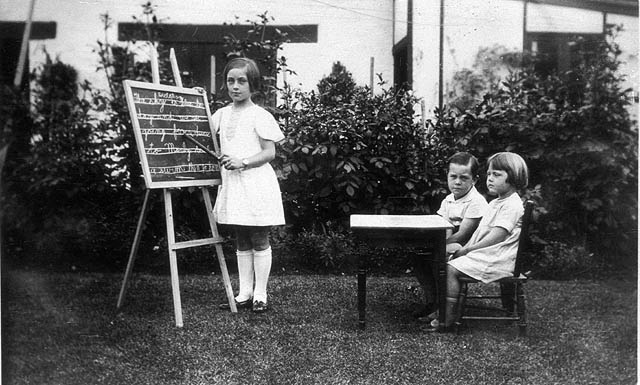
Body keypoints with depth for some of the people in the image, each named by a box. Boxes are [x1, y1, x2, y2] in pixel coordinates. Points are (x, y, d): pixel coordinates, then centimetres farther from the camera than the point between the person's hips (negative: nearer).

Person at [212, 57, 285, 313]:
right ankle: (244, 294, 20)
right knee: (241, 243, 12)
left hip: (256, 185, -6)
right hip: (232, 186, 6)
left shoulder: (259, 116, -7)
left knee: (259, 242, 2)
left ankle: (260, 295, 12)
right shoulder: (222, 114, 11)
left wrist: (242, 162, -22)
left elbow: (269, 152, -10)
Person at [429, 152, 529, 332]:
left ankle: (448, 319, -14)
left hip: (497, 260, -10)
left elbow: (497, 235, -22)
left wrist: (468, 249, -18)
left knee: (451, 269, -19)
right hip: (483, 254, 10)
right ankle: (443, 310, 9)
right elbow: (481, 230, 18)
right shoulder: (495, 203, 20)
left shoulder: (512, 205, -14)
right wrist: (464, 248, 4)